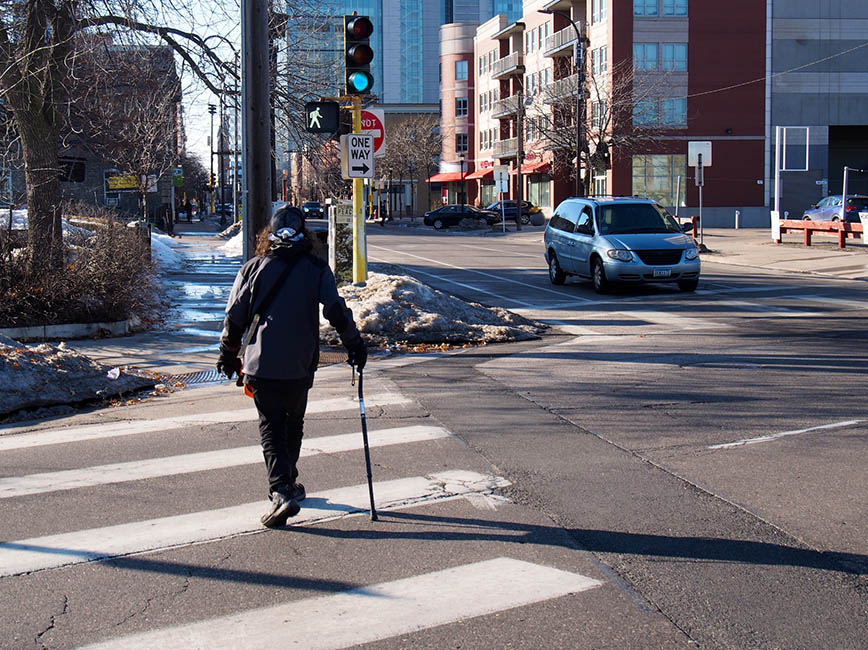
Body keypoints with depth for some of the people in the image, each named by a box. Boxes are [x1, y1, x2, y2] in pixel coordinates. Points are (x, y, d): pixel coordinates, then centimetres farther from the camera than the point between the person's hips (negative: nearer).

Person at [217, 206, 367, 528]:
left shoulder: (253, 269, 0)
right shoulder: (317, 268, -1)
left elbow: (234, 318, 2)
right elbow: (336, 311, -8)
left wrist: (229, 356, 15)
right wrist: (355, 345, 5)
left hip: (261, 366, -1)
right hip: (300, 367, 1)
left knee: (271, 428, 3)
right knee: (294, 423, 21)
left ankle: (282, 492, -12)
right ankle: (288, 482, 33)